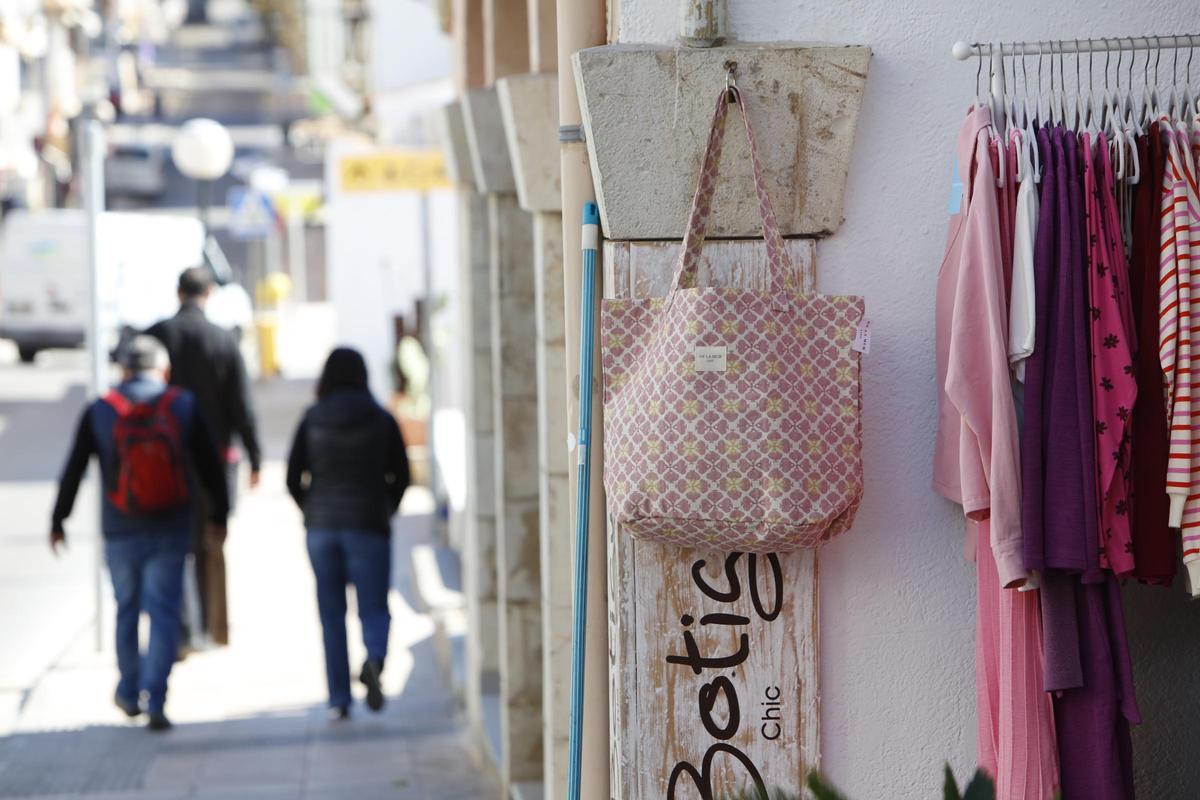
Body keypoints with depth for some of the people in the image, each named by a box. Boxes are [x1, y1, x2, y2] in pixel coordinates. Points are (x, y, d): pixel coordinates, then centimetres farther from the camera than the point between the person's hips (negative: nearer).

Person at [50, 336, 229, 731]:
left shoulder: (98, 412, -1)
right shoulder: (184, 405, -1)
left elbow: (73, 472, 3)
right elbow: (210, 465, 2)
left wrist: (58, 521, 13)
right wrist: (218, 514, 13)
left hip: (120, 532, 1)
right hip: (171, 532, -1)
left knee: (127, 610, 16)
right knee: (163, 612, 0)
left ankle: (130, 693, 28)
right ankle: (156, 701, -7)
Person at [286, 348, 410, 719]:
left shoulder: (312, 420, 0)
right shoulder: (382, 420, -1)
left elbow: (293, 479, 0)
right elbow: (401, 476, 2)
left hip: (322, 526, 1)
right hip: (368, 526, -1)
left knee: (332, 615, 8)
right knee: (374, 608, 5)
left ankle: (338, 701, 6)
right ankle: (374, 660, -27)